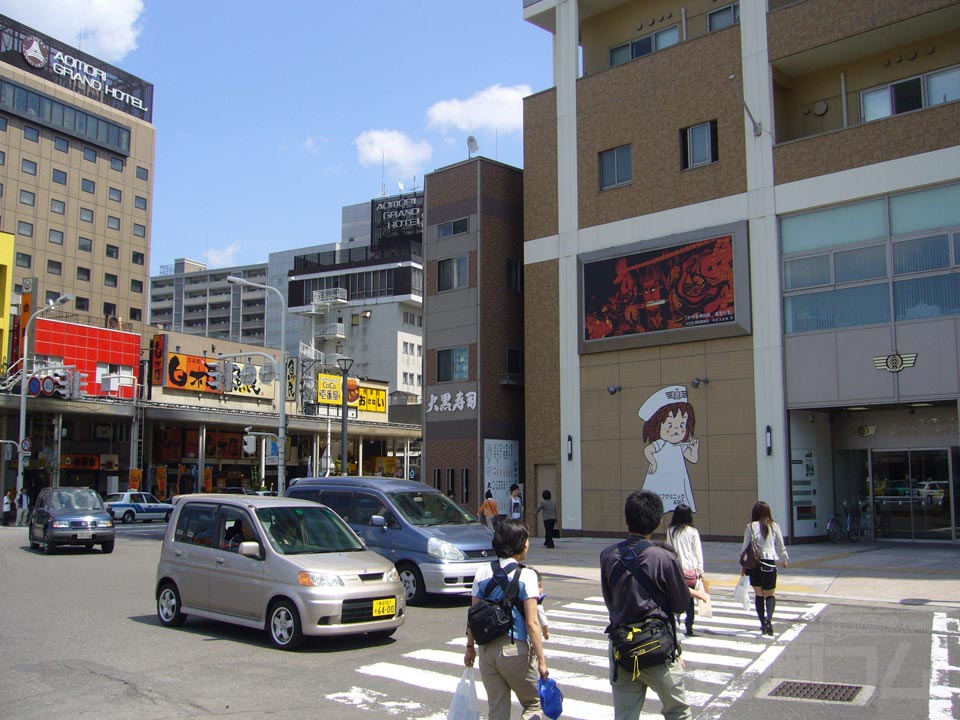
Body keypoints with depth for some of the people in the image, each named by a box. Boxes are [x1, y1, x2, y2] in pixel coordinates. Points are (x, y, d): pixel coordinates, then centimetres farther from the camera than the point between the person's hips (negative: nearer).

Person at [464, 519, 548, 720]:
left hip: (487, 649, 5)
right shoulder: (526, 575, -11)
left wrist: (470, 647, 16)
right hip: (515, 649, -4)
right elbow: (532, 623, -13)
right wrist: (541, 660, -10)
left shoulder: (483, 572, 3)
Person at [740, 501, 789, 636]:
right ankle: (769, 618, -14)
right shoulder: (774, 526, -1)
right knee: (770, 595, 10)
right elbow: (780, 546, 10)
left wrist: (743, 565, 9)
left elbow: (745, 547, -1)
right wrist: (784, 559, 28)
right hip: (769, 563, 0)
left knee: (758, 595, 13)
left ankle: (763, 623, 13)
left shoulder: (751, 527, -3)